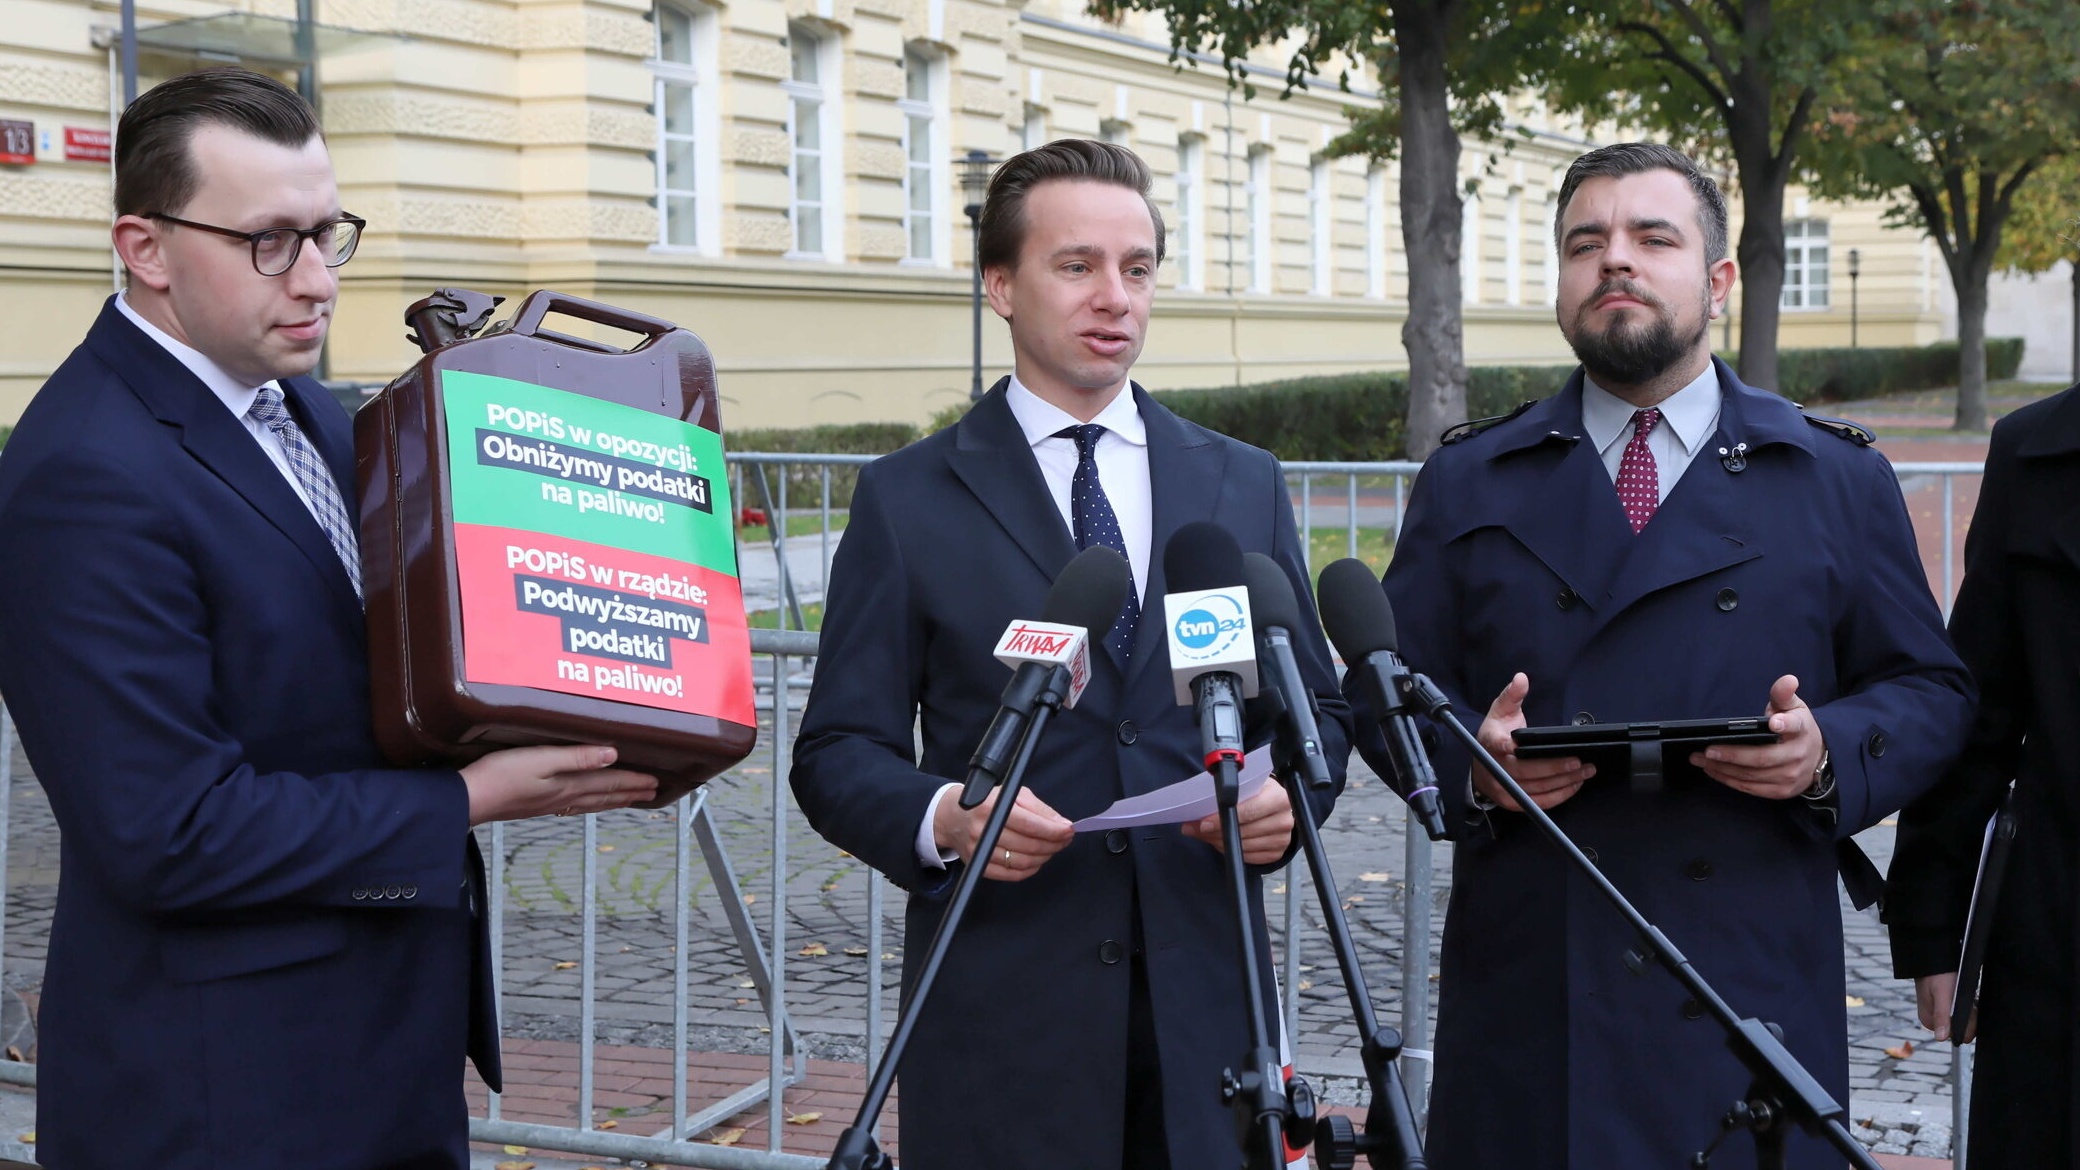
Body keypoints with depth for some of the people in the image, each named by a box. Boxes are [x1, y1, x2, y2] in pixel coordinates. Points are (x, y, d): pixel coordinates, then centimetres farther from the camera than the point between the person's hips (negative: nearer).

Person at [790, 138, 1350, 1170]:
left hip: (1205, 997, 3)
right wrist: (942, 816, -19)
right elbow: (838, 752, 1)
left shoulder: (1245, 485, 11)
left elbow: (1316, 706, 15)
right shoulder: (908, 499, 2)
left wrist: (1290, 794, -7)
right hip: (999, 1012, -3)